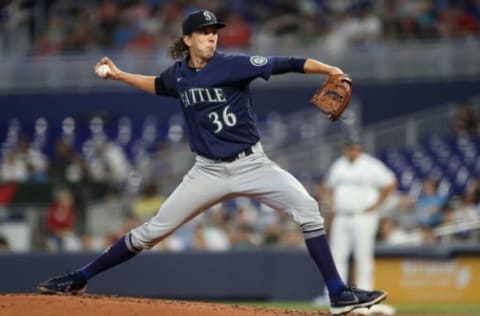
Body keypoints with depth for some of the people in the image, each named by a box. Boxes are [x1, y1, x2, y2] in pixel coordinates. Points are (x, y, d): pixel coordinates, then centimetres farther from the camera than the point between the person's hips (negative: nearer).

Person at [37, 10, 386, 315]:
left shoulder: (233, 65, -11)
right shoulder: (178, 74, 2)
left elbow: (284, 65, -21)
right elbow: (159, 85, 27)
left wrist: (329, 70, -32)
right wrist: (119, 75, 19)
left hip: (252, 164, -2)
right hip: (209, 171, 2)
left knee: (307, 209, -22)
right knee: (152, 231, 2)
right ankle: (79, 279, 12)